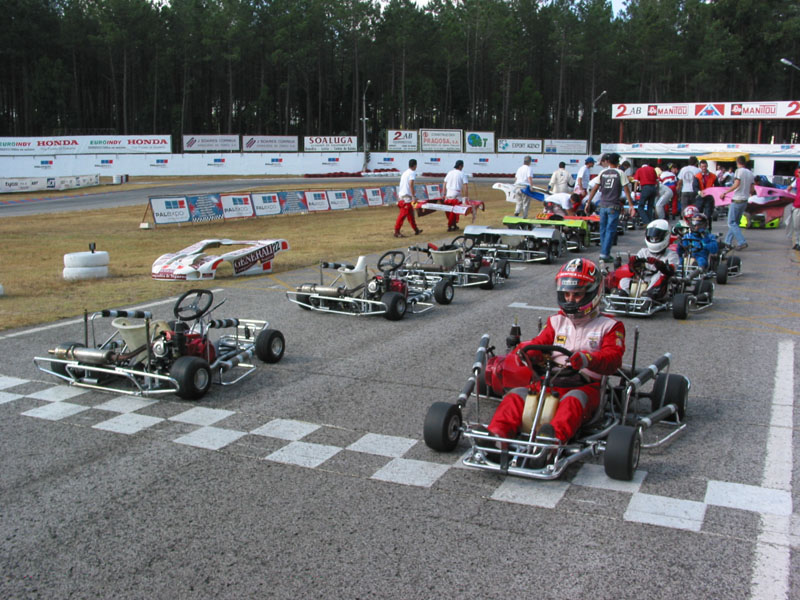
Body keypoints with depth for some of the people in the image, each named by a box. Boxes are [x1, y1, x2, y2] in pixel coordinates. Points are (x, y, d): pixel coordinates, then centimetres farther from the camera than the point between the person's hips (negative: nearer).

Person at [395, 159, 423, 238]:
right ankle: (396, 232, -9)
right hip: (407, 197, -9)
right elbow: (411, 185, -19)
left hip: (401, 195, 9)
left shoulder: (405, 172, 18)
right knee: (403, 214, -8)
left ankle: (416, 230, 27)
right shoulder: (412, 173, -7)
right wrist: (414, 196, -21)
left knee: (410, 213, 17)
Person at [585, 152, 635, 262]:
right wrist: (631, 205, -5)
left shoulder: (602, 173, 5)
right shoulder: (620, 173, -5)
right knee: (610, 230, -1)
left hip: (602, 205, 4)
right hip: (614, 206, -4)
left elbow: (594, 189, 5)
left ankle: (604, 253, 18)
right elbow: (626, 190, -8)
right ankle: (604, 253, -7)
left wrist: (588, 202, 10)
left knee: (603, 229, 13)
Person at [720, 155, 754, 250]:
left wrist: (725, 193, -18)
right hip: (745, 201, 8)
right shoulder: (750, 173, 12)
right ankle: (728, 242, 16)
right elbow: (752, 189, 13)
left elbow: (736, 184, -22)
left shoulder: (739, 171, -9)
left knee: (731, 223, -6)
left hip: (737, 200, -8)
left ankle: (742, 242, -16)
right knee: (735, 222, 14)